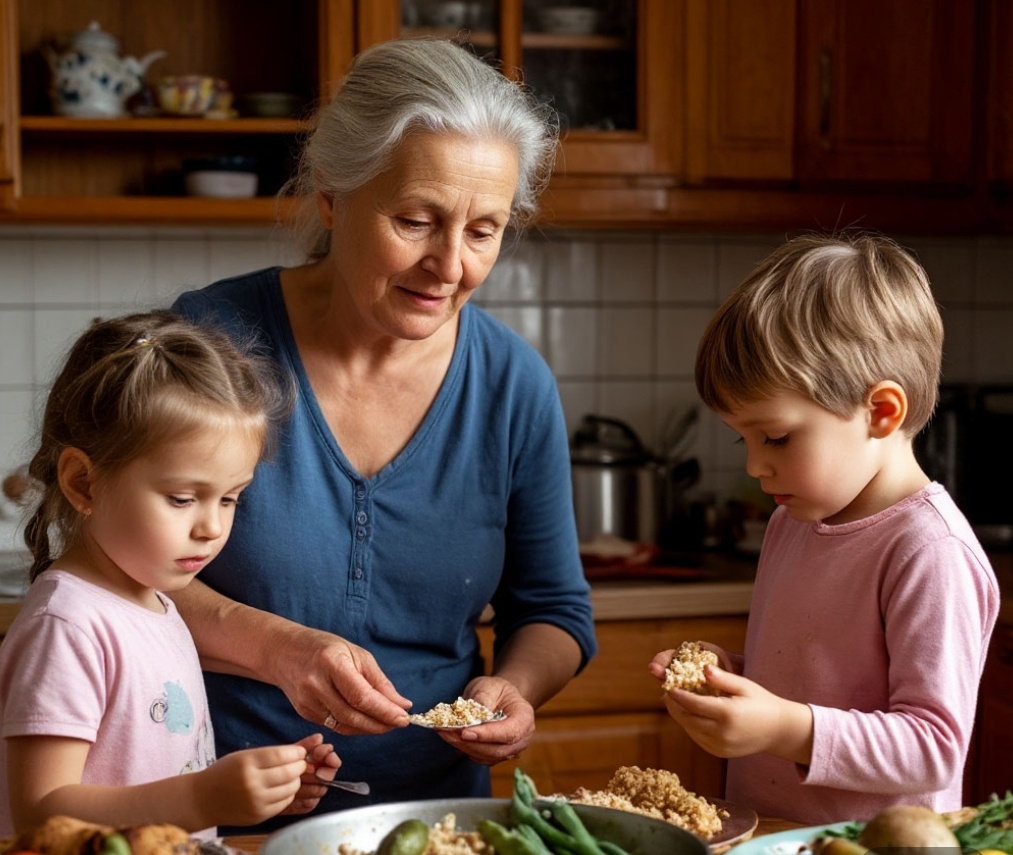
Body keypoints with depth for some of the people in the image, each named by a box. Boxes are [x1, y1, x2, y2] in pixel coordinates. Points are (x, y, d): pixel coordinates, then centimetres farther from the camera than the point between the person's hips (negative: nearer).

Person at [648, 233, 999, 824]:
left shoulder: (934, 555, -13)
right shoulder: (792, 523, 13)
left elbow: (936, 747, -16)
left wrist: (789, 730, -23)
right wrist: (731, 673, 8)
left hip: (867, 842, -6)